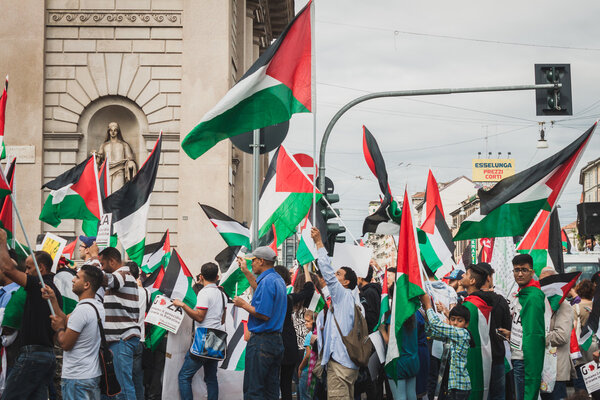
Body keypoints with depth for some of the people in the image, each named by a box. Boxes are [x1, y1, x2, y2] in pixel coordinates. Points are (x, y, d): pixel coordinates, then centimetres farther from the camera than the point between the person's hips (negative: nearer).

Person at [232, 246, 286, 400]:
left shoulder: (267, 281, -16)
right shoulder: (278, 279, 14)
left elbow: (264, 315, -21)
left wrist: (243, 304, -8)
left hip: (262, 341, -10)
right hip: (277, 340, 10)